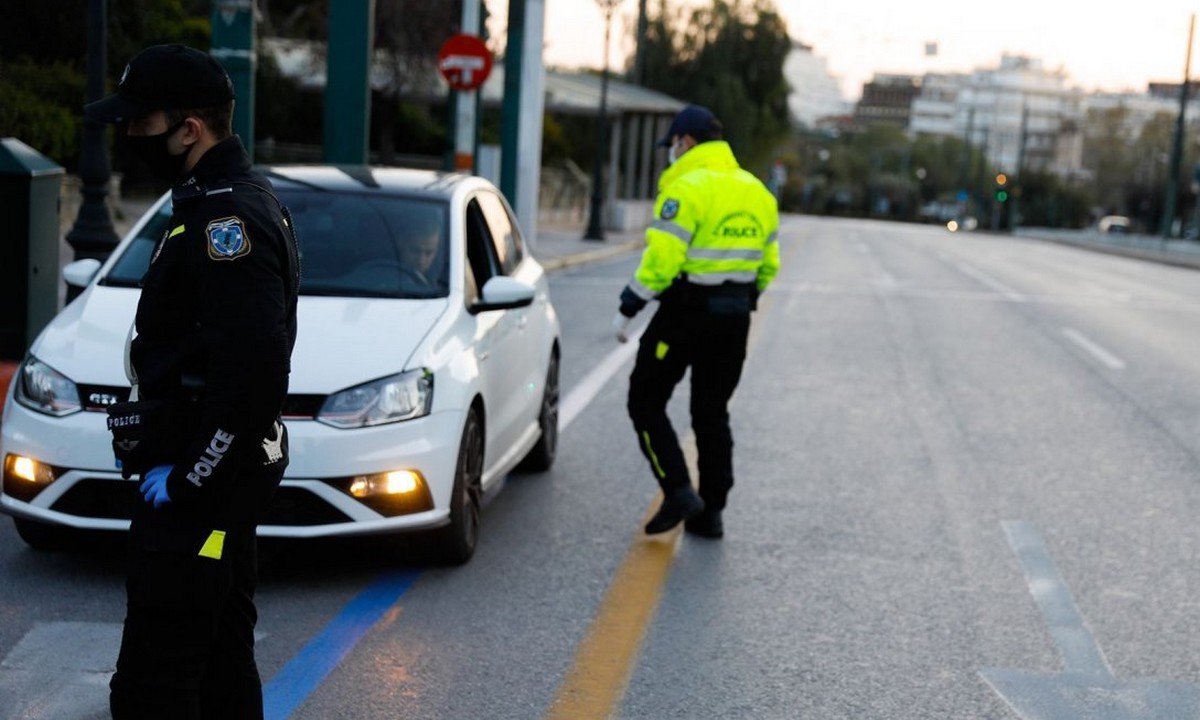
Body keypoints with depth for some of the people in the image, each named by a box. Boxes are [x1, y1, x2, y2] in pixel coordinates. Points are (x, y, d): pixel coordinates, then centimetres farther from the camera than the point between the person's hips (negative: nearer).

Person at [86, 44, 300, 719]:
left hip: (196, 486, -11)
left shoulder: (227, 219, -19)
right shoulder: (236, 200, 14)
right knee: (222, 659, 18)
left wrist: (187, 477, -20)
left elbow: (252, 369, -28)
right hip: (227, 472, 11)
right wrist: (192, 467, 15)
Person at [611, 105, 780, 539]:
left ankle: (678, 491, -6)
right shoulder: (757, 192, 11)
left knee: (646, 401, 6)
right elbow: (768, 265, 13)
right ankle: (710, 513, 16)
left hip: (686, 313, -7)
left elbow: (661, 260, -21)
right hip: (735, 317, 7)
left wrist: (628, 308, -13)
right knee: (713, 413, 15)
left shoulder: (686, 190, -14)